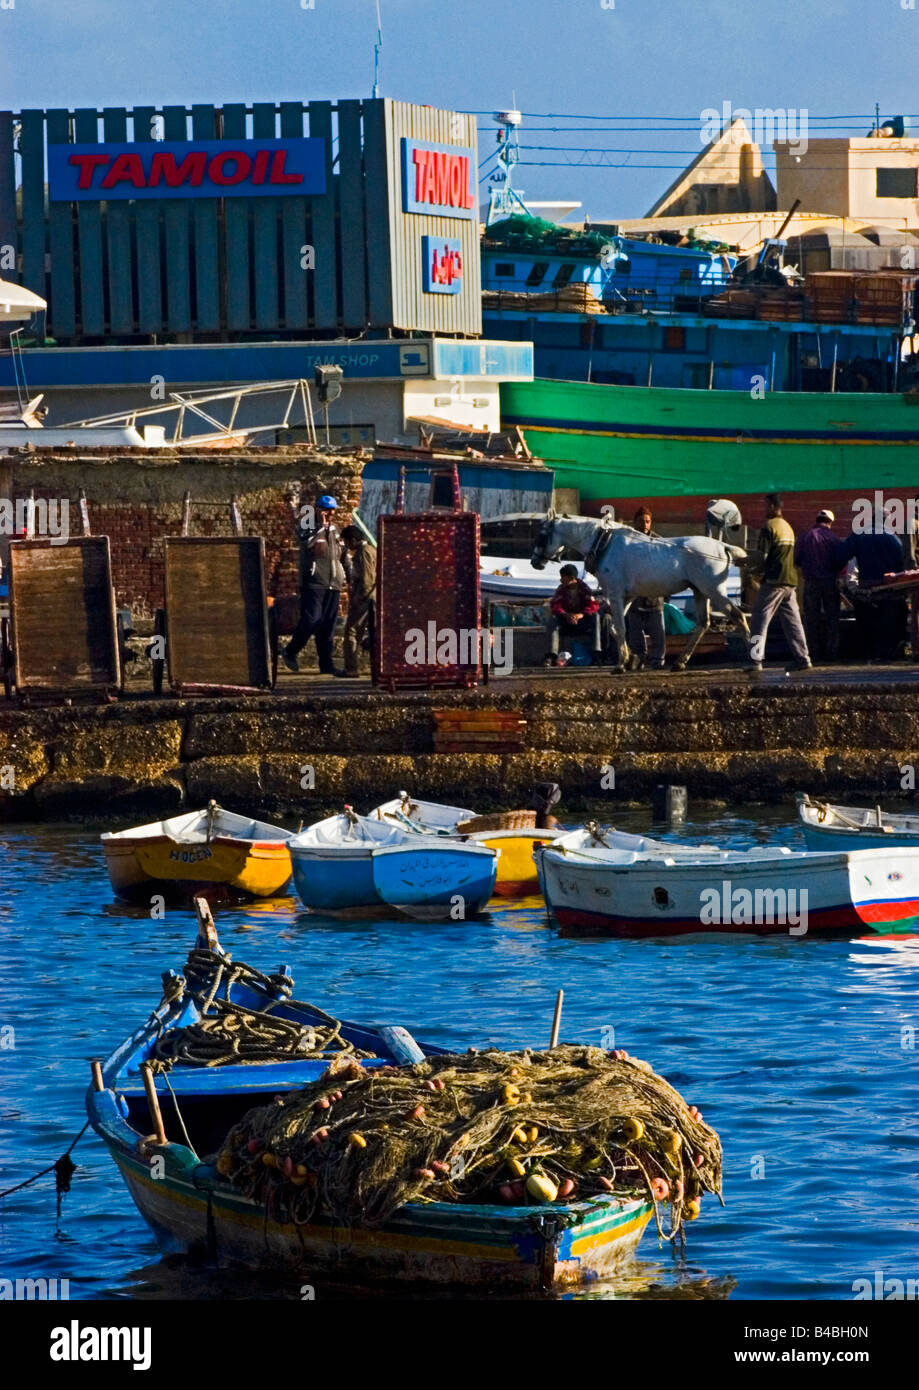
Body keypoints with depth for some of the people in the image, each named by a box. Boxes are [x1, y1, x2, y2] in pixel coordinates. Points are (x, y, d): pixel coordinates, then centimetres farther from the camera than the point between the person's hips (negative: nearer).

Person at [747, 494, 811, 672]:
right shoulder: (788, 527, 17)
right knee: (792, 620, 10)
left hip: (774, 581, -8)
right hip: (790, 580, 8)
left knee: (760, 619, -5)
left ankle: (755, 660, -10)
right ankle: (802, 657, 7)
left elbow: (762, 557, -14)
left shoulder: (769, 528, -9)